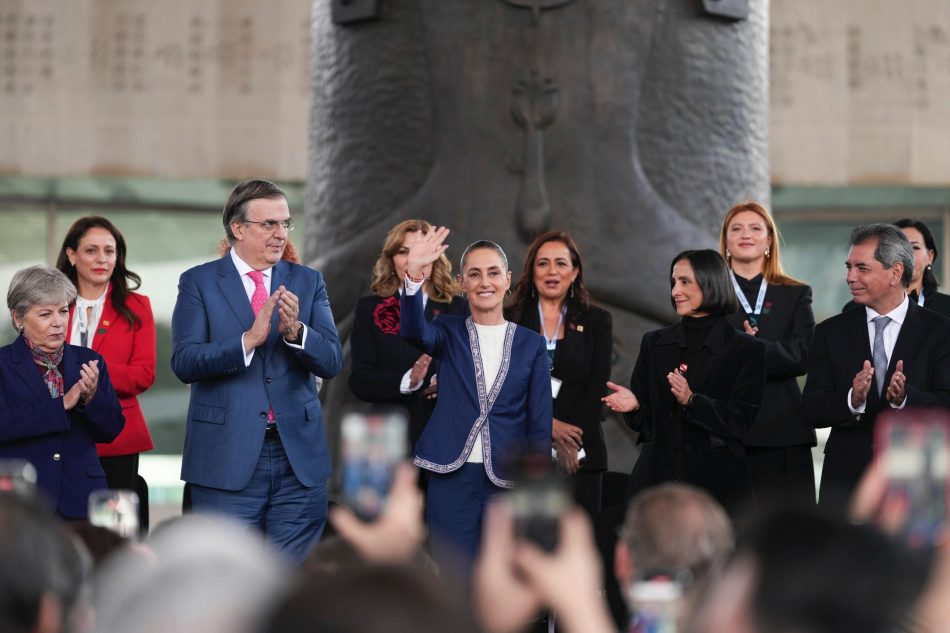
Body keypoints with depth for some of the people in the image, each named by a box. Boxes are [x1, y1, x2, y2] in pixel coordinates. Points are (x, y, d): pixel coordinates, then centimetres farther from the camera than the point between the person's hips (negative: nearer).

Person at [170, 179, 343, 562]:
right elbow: (184, 362, -10)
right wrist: (248, 340, -22)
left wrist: (295, 331, -20)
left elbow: (332, 362, 0)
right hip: (228, 458, -2)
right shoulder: (199, 282, 1)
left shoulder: (308, 282, 10)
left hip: (298, 456, 3)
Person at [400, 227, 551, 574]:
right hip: (453, 477, -1)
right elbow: (414, 331, -17)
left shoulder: (530, 343, 7)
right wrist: (414, 274, -34)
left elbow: (540, 424, 6)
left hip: (509, 482, 1)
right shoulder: (449, 332, 7)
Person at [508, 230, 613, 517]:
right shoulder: (511, 320, 8)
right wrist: (547, 424, -12)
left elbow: (597, 389, 3)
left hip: (580, 455, 0)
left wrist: (570, 444, -8)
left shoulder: (596, 321, 10)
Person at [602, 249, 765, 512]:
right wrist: (634, 404, -10)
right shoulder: (654, 343, 12)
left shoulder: (746, 349, 1)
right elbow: (645, 422, 12)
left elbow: (740, 422, -6)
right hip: (656, 478, 3)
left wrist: (691, 400, -19)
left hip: (717, 483, -3)